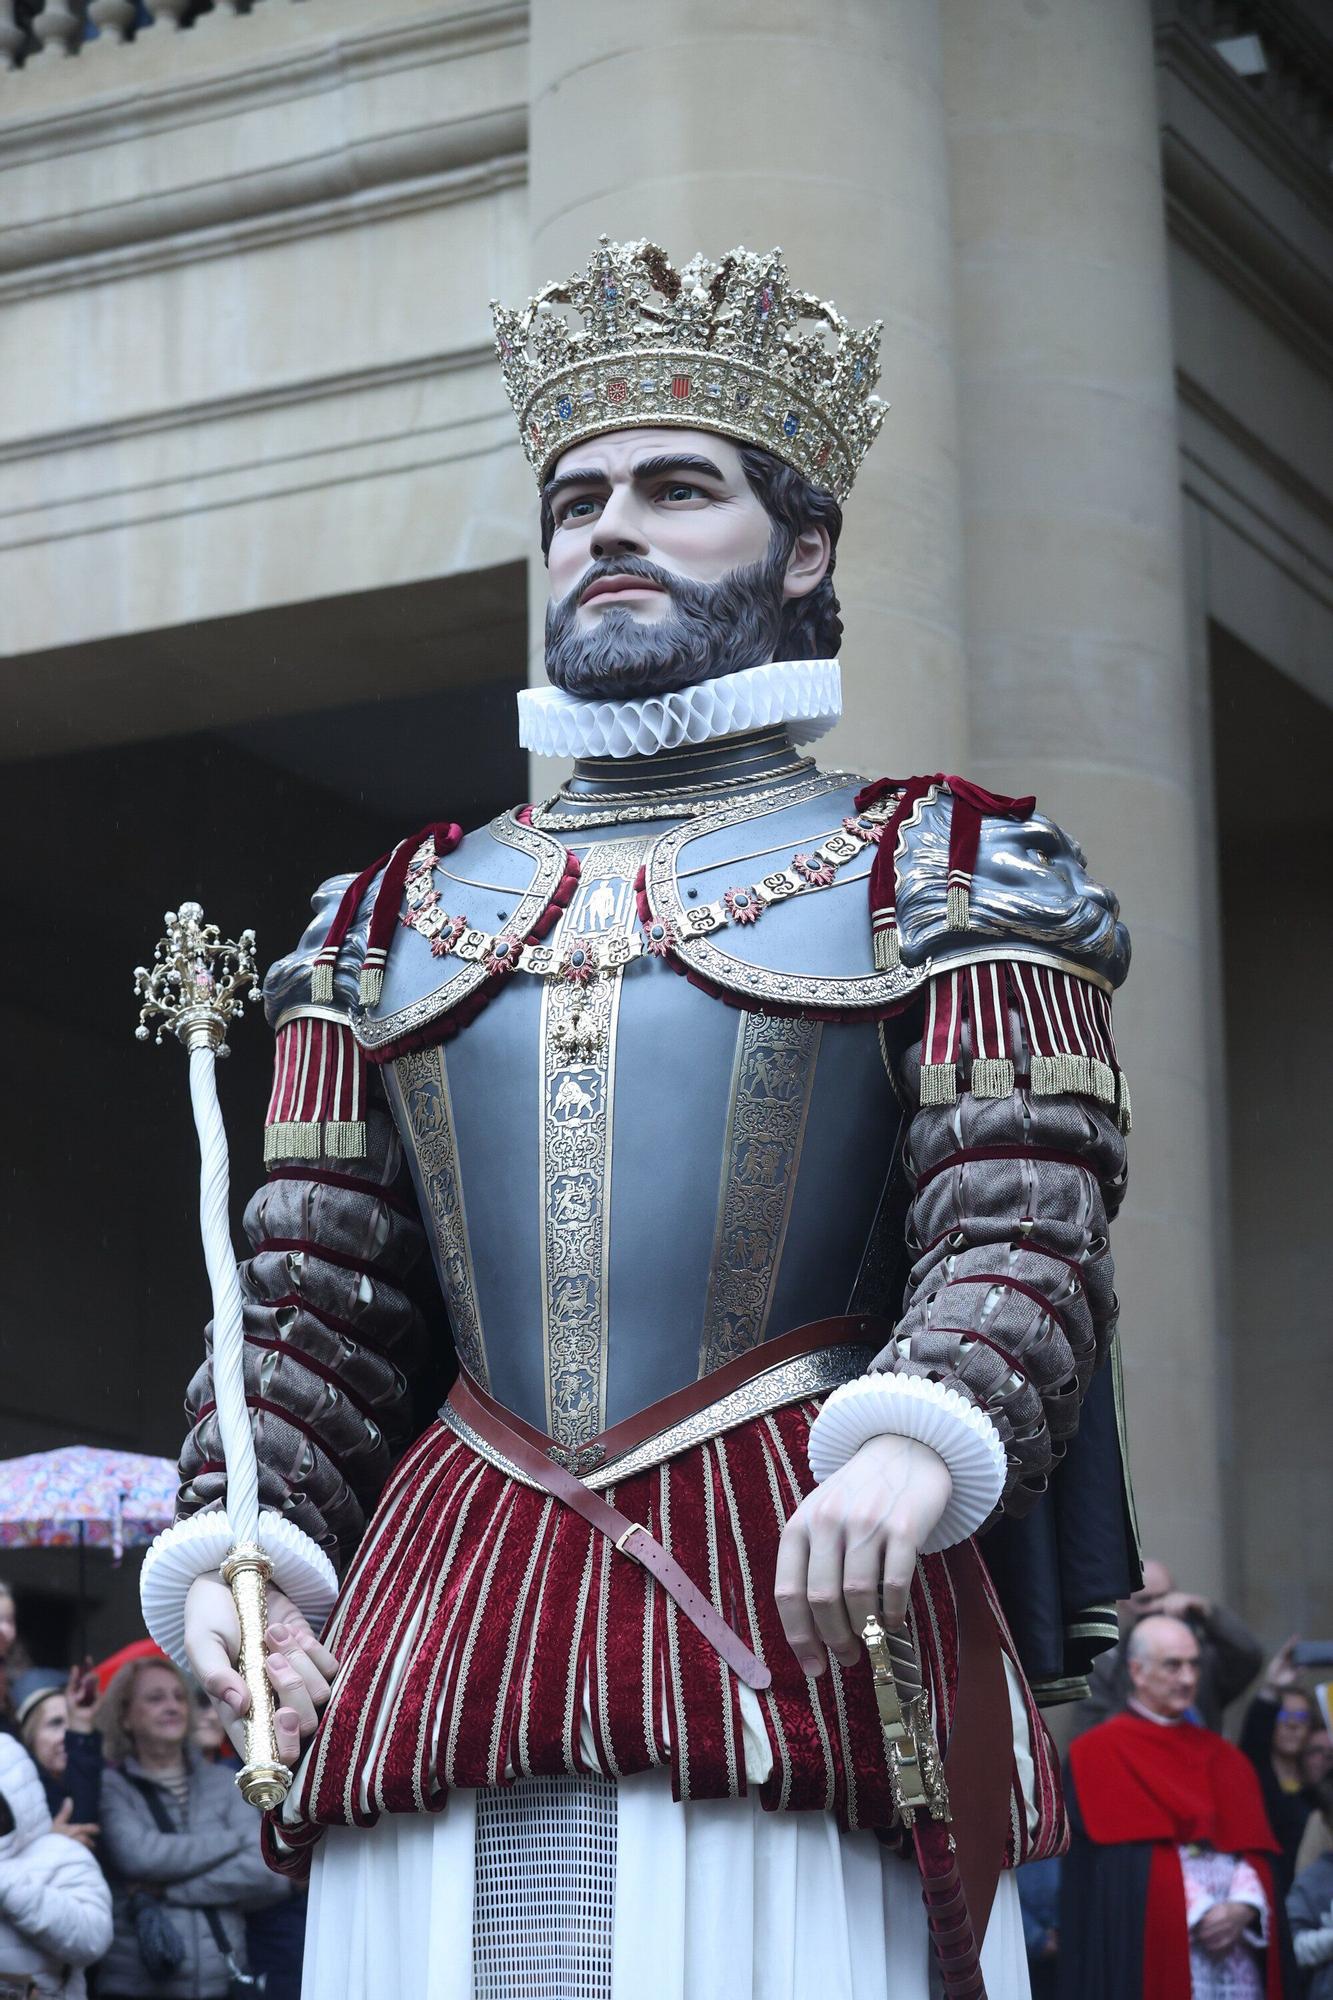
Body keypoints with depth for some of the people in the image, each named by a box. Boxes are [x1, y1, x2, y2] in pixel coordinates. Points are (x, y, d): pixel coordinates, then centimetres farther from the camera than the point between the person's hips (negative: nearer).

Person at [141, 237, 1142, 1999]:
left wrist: (916, 1444, -24)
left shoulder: (937, 870, 9)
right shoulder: (397, 912, 20)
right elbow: (313, 1302, 17)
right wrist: (239, 1546, -1)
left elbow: (1022, 1231, -3)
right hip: (443, 1623, 3)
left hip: (797, 1621, -3)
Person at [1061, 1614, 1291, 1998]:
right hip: (1155, 1952, -5)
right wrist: (1200, 1915, -15)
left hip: (1239, 1948, 5)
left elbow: (1254, 1846, 9)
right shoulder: (1100, 1755, 2)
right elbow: (1122, 1860, -8)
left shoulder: (1223, 1757, 20)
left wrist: (1245, 1907, -11)